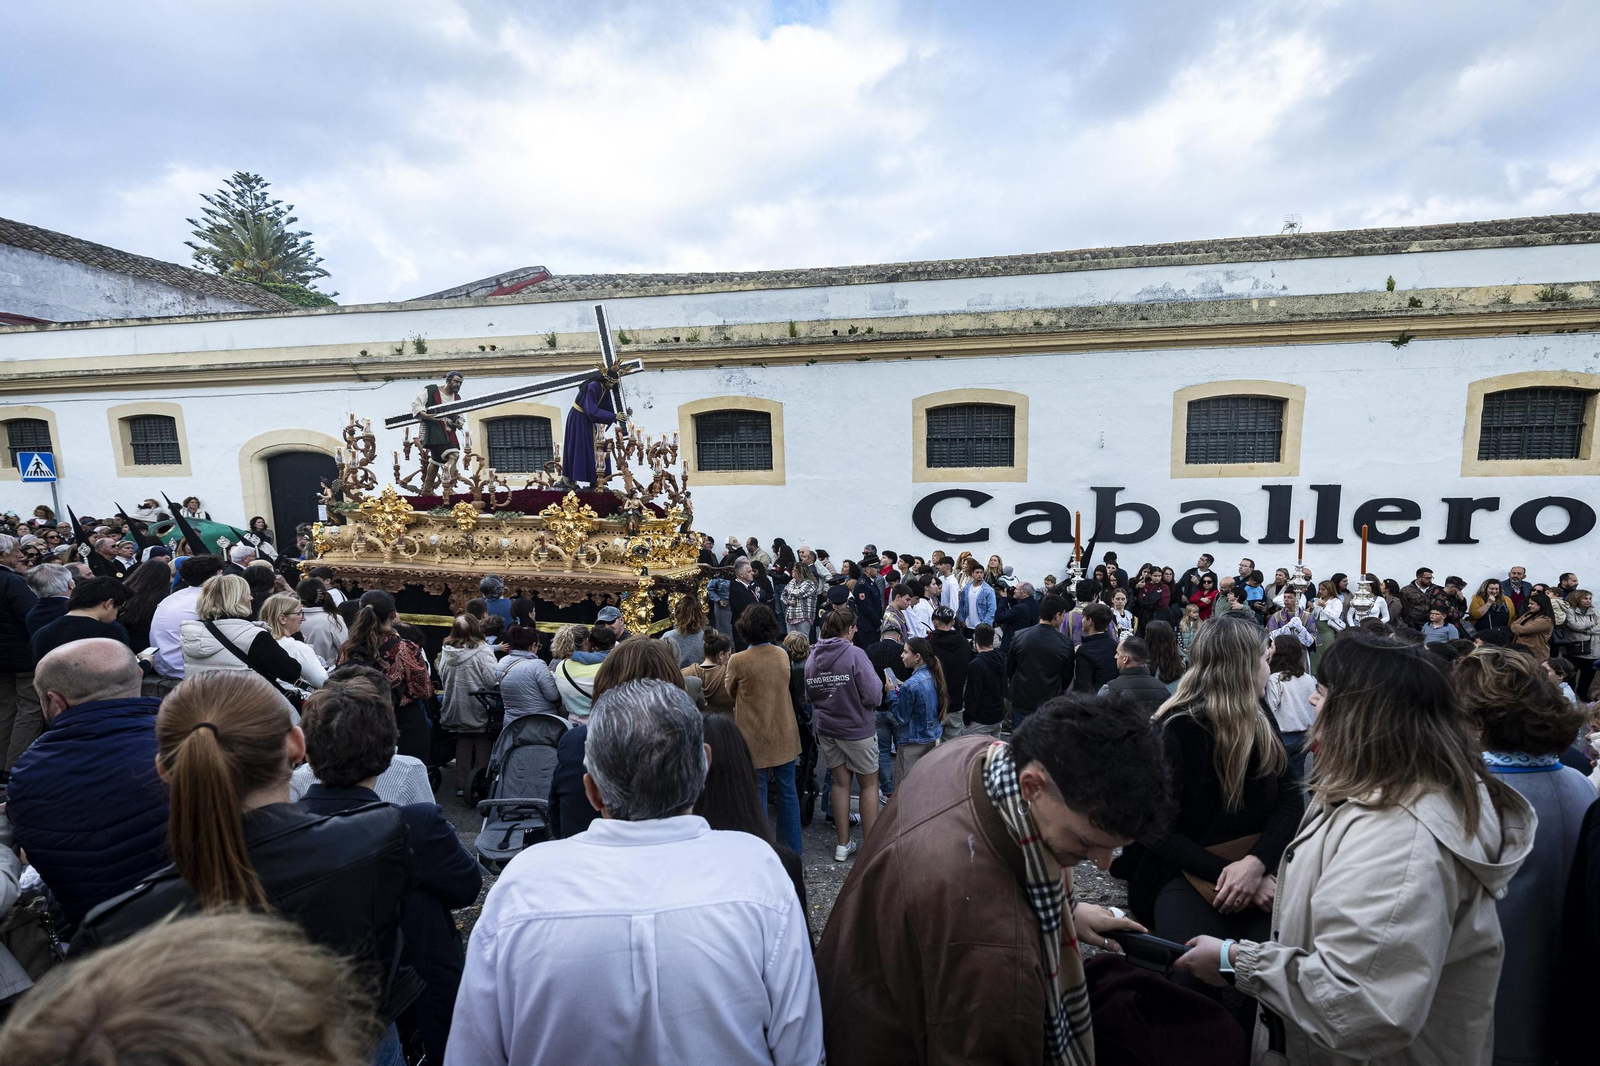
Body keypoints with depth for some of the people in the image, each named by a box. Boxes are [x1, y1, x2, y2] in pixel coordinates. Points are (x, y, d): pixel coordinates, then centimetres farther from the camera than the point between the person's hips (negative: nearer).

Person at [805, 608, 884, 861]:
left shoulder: (813, 656, -2)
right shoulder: (854, 654, -20)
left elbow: (810, 694, 9)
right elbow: (873, 696, -22)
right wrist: (878, 681, -2)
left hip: (826, 729, 5)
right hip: (857, 728, -5)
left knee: (840, 783, 16)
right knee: (869, 784, 10)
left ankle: (843, 845, 23)